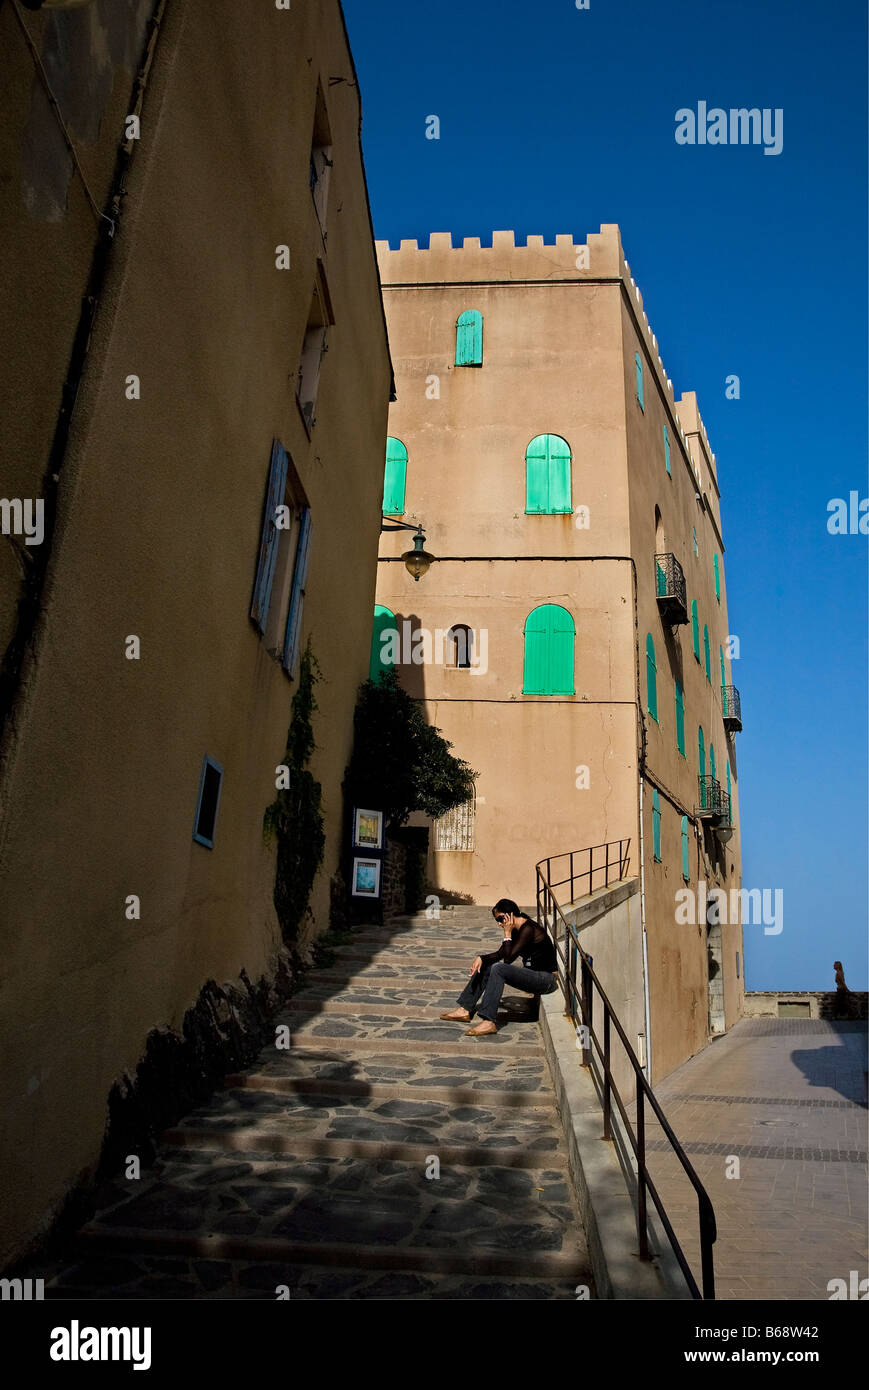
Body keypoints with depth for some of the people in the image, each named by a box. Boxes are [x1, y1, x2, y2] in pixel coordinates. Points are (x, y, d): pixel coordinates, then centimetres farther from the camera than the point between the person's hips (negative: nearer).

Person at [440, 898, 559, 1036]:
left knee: (499, 969, -28)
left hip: (547, 980, -10)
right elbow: (499, 954, 13)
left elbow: (508, 958, -24)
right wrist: (481, 958, -3)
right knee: (484, 966, 8)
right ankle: (465, 1010, 9)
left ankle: (488, 1022, -30)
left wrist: (507, 934, -17)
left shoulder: (528, 929, -20)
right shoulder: (516, 930, 8)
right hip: (532, 974, 10)